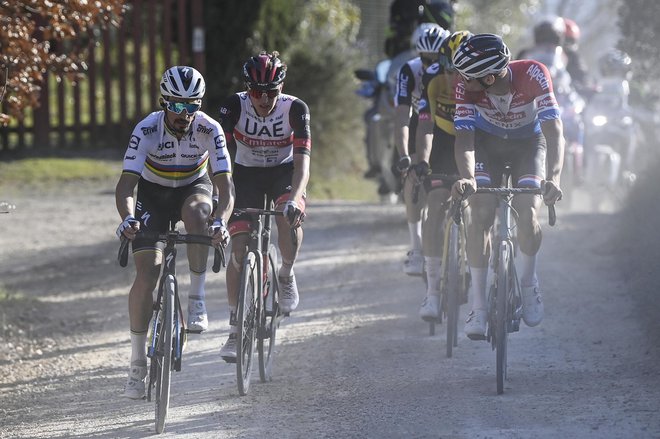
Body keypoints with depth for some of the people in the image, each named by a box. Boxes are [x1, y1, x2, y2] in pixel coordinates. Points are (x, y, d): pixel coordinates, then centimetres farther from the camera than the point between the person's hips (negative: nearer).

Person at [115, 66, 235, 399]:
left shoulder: (209, 130, -27)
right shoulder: (147, 130, -28)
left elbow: (225, 186, -32)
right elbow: (125, 184, -34)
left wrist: (220, 222, -52)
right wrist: (128, 218, -55)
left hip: (193, 188, 0)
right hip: (152, 193, 0)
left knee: (196, 210, -38)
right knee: (147, 273, -15)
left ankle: (196, 297, -23)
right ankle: (137, 363, -7)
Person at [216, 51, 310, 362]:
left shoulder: (295, 109, -24)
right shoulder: (235, 106, -23)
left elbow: (302, 161, -31)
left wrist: (295, 197, -48)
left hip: (284, 173, -1)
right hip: (247, 174, 1)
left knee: (289, 218, -34)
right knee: (239, 249, -11)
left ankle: (286, 276, -6)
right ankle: (235, 329, -1)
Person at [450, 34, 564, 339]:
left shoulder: (533, 75, -36)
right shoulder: (465, 86, -31)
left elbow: (554, 132, -40)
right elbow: (464, 139, -33)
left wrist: (553, 179, -55)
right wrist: (467, 178, -53)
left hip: (529, 142, -1)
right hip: (487, 141, 1)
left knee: (527, 215, -21)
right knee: (480, 216, -17)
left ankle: (528, 283, 7)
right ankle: (478, 306, -8)